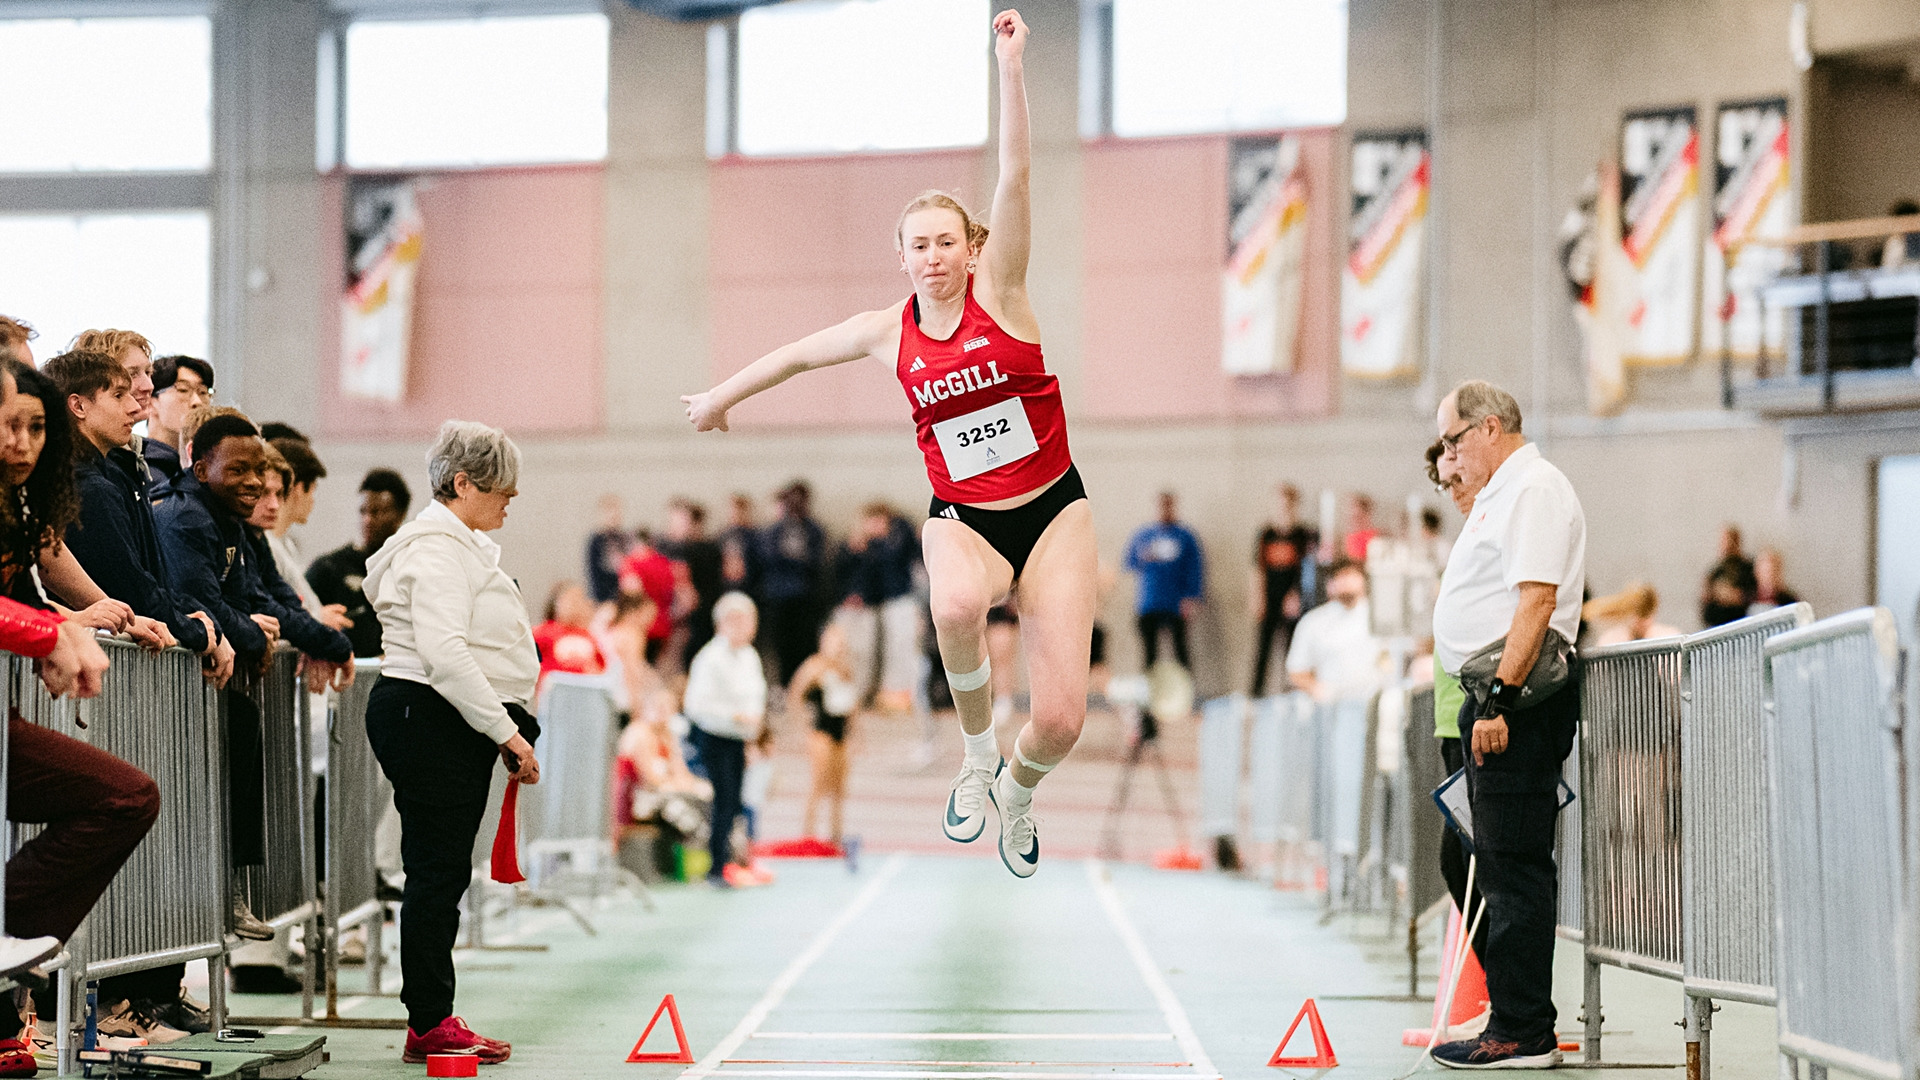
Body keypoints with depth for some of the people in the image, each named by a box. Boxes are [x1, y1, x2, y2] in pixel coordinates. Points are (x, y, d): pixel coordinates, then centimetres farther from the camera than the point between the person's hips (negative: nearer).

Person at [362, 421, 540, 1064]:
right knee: (437, 871, -8)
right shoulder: (437, 547, -13)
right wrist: (506, 730, -21)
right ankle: (429, 1027, -5)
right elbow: (444, 652, -23)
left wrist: (507, 730, 18)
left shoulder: (462, 545, 22)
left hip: (452, 726, 11)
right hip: (429, 720, -11)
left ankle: (432, 1021, 14)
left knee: (444, 872, 10)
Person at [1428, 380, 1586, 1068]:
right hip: (1500, 697, 11)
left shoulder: (1534, 489, -11)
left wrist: (1500, 700, -25)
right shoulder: (1502, 494, 22)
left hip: (1520, 697, -11)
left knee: (1516, 868, -10)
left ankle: (1523, 1034, -9)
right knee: (1500, 865, 12)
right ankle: (1517, 1026, 17)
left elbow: (1536, 602, -21)